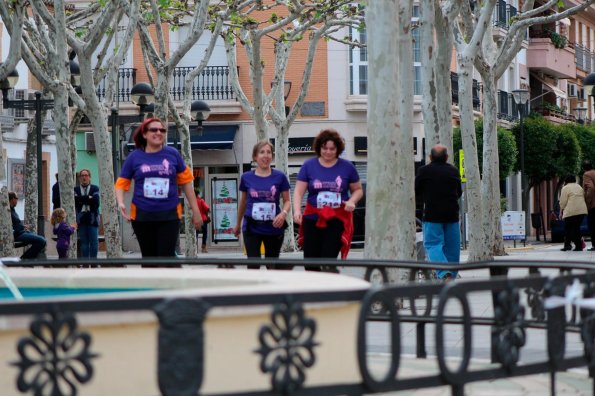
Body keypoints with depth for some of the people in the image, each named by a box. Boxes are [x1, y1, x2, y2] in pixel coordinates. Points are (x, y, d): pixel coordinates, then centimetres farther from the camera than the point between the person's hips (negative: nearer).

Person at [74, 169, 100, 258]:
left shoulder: (95, 189, 7)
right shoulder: (76, 190, 10)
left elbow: (96, 201, -8)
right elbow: (76, 200, -7)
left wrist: (82, 200, -7)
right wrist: (89, 198, -7)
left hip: (92, 218, -1)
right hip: (81, 218, 1)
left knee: (94, 241, -3)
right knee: (83, 242, 1)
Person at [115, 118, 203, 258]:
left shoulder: (173, 154, 2)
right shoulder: (135, 157, 1)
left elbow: (185, 182, 8)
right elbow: (122, 183, 5)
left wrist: (195, 210, 8)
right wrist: (120, 203, -15)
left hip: (169, 215, -1)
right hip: (142, 215, 1)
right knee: (149, 257, 12)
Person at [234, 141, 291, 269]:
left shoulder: (280, 177, -2)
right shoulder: (247, 177, 1)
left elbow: (287, 201, 3)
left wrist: (284, 213, -19)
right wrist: (238, 224, 24)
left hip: (274, 228, 0)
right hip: (252, 228, 0)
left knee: (272, 265, 15)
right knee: (253, 265, -10)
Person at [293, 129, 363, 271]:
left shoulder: (347, 167, 3)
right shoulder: (309, 166, 3)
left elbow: (358, 190, 13)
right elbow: (298, 192, 0)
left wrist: (352, 201, -9)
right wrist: (297, 210, -18)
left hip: (338, 220, -1)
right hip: (313, 219, 2)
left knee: (328, 259, -12)